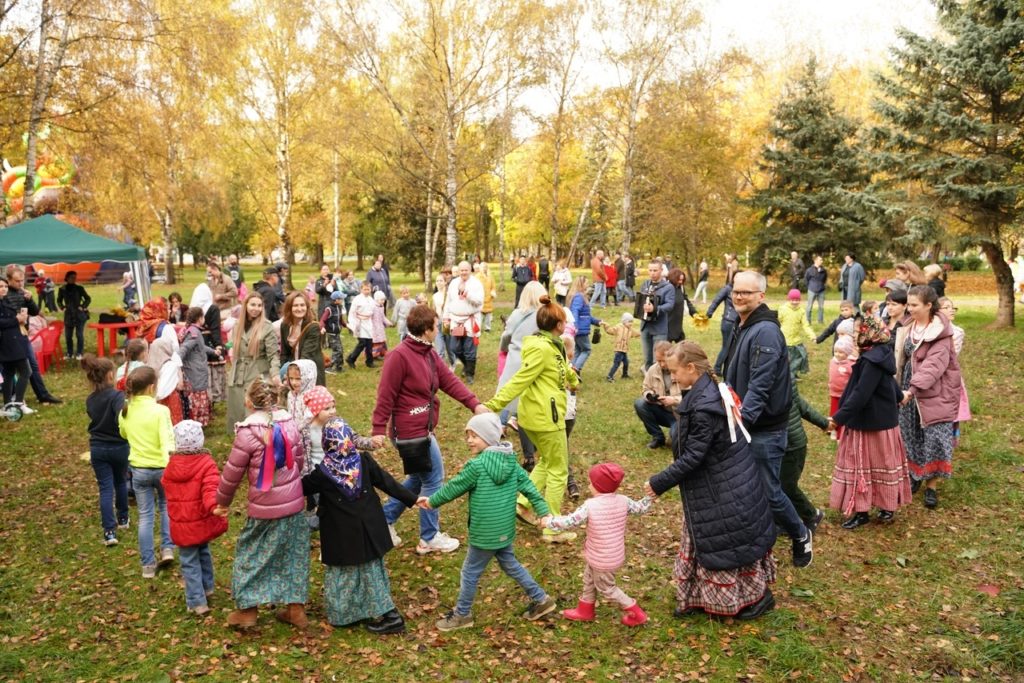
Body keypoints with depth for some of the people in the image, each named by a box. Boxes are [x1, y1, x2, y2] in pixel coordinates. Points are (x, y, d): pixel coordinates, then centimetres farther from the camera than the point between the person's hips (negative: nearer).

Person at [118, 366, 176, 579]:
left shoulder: (125, 411, -1)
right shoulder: (160, 410, -18)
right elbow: (167, 441, -24)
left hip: (139, 469, 3)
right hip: (162, 467, -3)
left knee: (145, 516, 11)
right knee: (166, 507, 24)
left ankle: (148, 565, 15)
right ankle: (167, 548, 18)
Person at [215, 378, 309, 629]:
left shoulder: (247, 433, -17)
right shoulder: (289, 423, -2)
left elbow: (232, 473, -9)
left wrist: (222, 502, 6)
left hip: (265, 509, -5)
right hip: (294, 503, 5)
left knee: (252, 555, 14)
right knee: (293, 554, 15)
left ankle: (247, 609, 23)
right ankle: (296, 608, 24)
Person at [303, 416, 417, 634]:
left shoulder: (322, 473, -18)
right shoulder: (364, 461, -11)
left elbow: (302, 488, -3)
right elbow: (388, 482, -6)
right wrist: (412, 499, 3)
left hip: (341, 536, -4)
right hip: (368, 530, 4)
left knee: (342, 573, 14)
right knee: (371, 570, 18)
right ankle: (386, 614, 24)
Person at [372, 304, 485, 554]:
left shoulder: (429, 354, 9)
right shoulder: (400, 356, -20)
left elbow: (449, 381, 6)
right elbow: (385, 396, -19)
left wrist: (475, 404, -3)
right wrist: (378, 430, -18)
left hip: (423, 429, 10)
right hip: (413, 431, -10)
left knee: (418, 479, 20)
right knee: (433, 480, 1)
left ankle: (385, 519, 31)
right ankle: (429, 538, 15)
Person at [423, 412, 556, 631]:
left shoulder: (477, 465, -19)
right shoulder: (511, 463, 2)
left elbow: (453, 488, -9)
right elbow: (529, 488, 2)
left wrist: (431, 502, 5)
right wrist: (544, 513, 3)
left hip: (484, 533, -7)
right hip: (505, 531, 8)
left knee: (470, 572, 10)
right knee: (510, 565, 24)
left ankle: (462, 614, 24)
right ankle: (541, 599, 29)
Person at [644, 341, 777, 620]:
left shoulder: (704, 406, -28)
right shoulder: (712, 390, 1)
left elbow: (693, 456, -25)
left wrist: (659, 483, -19)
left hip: (722, 490, -10)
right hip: (723, 482, 10)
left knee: (729, 543, 7)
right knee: (700, 541, 19)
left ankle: (757, 595, 25)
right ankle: (699, 597, 31)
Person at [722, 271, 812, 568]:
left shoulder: (766, 332, -19)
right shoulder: (743, 328, 11)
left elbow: (760, 386, -26)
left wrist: (742, 420, -33)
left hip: (764, 429, -9)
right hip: (742, 424, 9)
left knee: (768, 491, 3)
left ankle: (800, 535, 28)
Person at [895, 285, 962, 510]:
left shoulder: (940, 332, -15)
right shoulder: (908, 326, 5)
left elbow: (934, 365, -25)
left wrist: (912, 389, -32)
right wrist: (902, 388, 8)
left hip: (934, 392, -6)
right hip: (909, 388, 6)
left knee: (934, 437, -2)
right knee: (910, 436, 11)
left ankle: (931, 486, 9)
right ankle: (914, 476, 28)